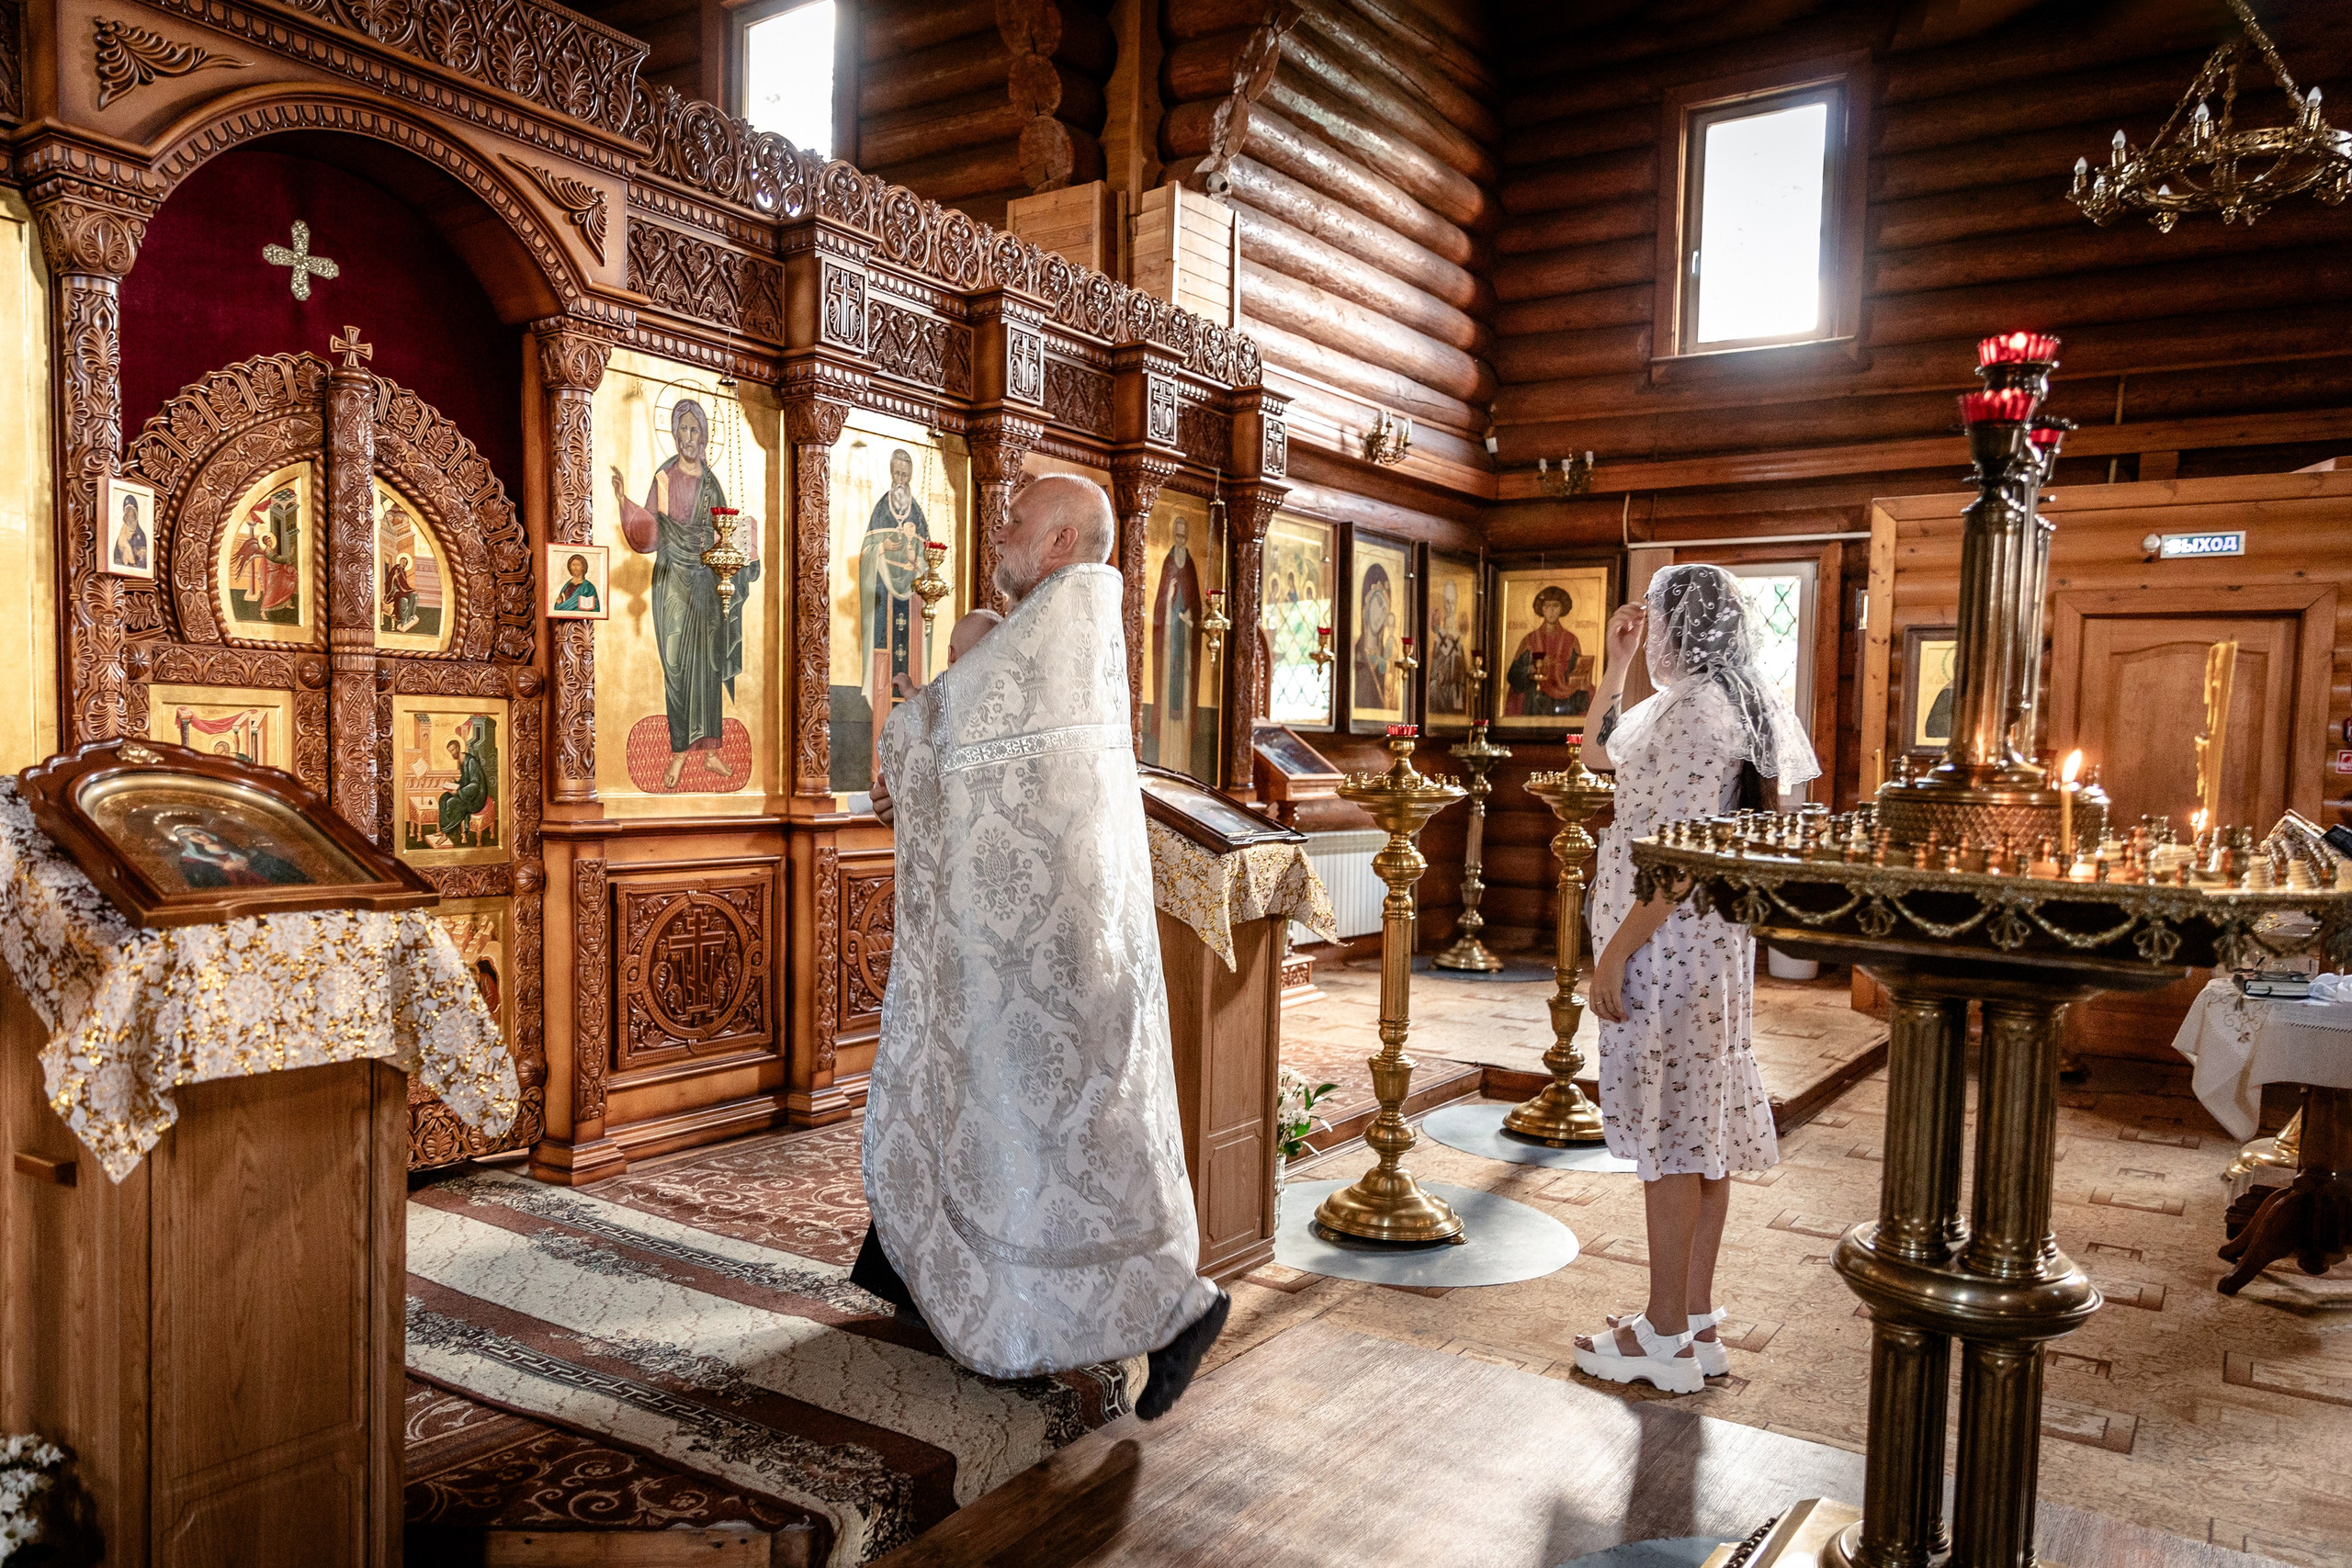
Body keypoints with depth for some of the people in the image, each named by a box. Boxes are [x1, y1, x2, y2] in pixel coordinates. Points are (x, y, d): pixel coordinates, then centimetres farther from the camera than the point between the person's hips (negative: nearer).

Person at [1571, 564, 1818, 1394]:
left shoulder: (1696, 711, -17)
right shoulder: (1699, 703, 15)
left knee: (1670, 1132, -3)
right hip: (1707, 947, 10)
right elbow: (1602, 753, 29)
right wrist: (1614, 665, 20)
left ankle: (1665, 1338, 7)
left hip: (1670, 944, -10)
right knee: (1700, 1133, 13)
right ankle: (1697, 1324, 22)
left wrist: (1617, 950, -19)